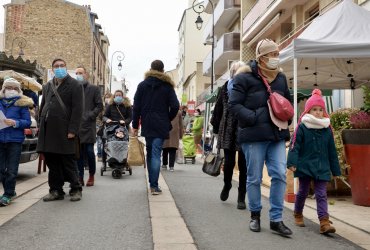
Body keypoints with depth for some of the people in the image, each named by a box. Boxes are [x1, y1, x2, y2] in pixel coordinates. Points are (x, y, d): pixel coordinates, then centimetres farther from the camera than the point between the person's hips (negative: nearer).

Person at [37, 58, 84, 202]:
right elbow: (42, 107, 22)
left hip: (64, 131, -6)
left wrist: (72, 130, -16)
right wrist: (41, 125, 11)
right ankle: (56, 191, 20)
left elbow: (77, 109, -9)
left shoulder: (74, 85, -2)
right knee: (52, 163, 10)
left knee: (68, 163, 0)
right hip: (48, 130, 6)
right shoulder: (47, 86, 18)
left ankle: (76, 189, 13)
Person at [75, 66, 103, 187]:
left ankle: (91, 176, 13)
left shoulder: (94, 89, 6)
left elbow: (99, 106, 2)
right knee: (78, 153, 5)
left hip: (88, 125, -3)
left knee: (89, 152, -3)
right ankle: (80, 178, 12)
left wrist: (90, 116, -9)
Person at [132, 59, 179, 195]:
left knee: (150, 153, 14)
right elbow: (175, 106, -7)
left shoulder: (142, 85, 5)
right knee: (156, 154, -4)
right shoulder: (167, 86, 0)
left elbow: (136, 106, 2)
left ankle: (152, 182, 20)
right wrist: (168, 120, 9)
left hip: (146, 125, 2)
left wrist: (135, 125, 6)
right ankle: (154, 185, -7)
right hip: (161, 126, -2)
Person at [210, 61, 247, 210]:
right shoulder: (226, 88, 9)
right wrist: (216, 129, 9)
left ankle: (241, 198, 13)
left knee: (243, 165, 1)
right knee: (229, 162, 3)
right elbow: (218, 109, 11)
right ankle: (227, 185, 34)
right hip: (228, 132, 2)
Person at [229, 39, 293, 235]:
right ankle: (255, 215, 25)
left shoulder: (281, 78, 14)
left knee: (280, 175, -2)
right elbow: (234, 105, -10)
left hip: (276, 134, 5)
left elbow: (288, 102, 27)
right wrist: (254, 118, -18)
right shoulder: (245, 77, -6)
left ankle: (276, 219, 9)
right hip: (254, 135, -5)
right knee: (254, 178, 5)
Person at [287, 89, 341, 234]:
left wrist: (335, 170, 13)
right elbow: (294, 146, -11)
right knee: (303, 192, 13)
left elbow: (332, 151, 11)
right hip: (304, 166, -2)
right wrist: (292, 162, -23)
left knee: (321, 195, 0)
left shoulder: (327, 128, 6)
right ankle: (298, 214, 34)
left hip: (322, 168, 2)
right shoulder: (302, 127, -6)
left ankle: (324, 222, -3)